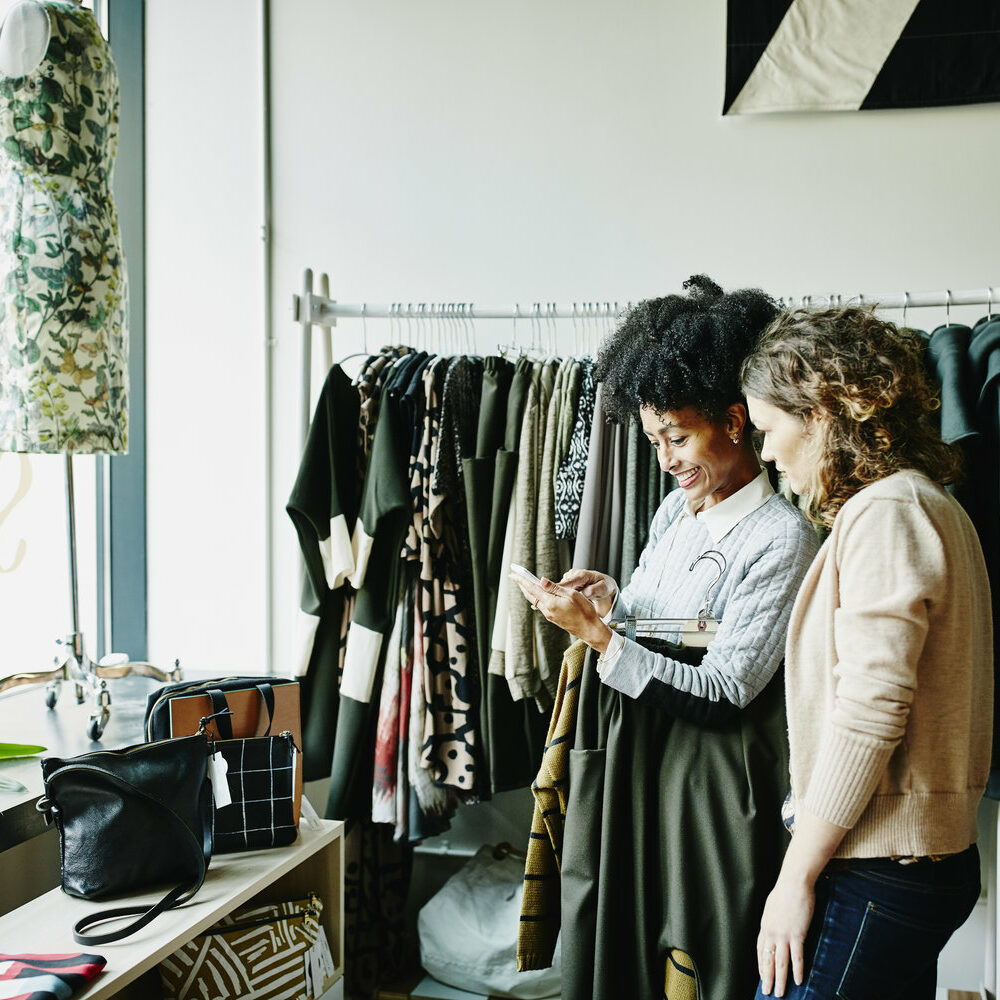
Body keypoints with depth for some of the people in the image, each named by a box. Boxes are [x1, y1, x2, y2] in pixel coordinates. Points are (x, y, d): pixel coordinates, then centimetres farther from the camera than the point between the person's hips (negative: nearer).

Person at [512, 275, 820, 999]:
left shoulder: (782, 538, -16)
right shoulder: (676, 511, 8)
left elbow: (721, 699, -20)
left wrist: (595, 632, -21)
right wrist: (609, 601, -5)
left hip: (716, 775, -7)